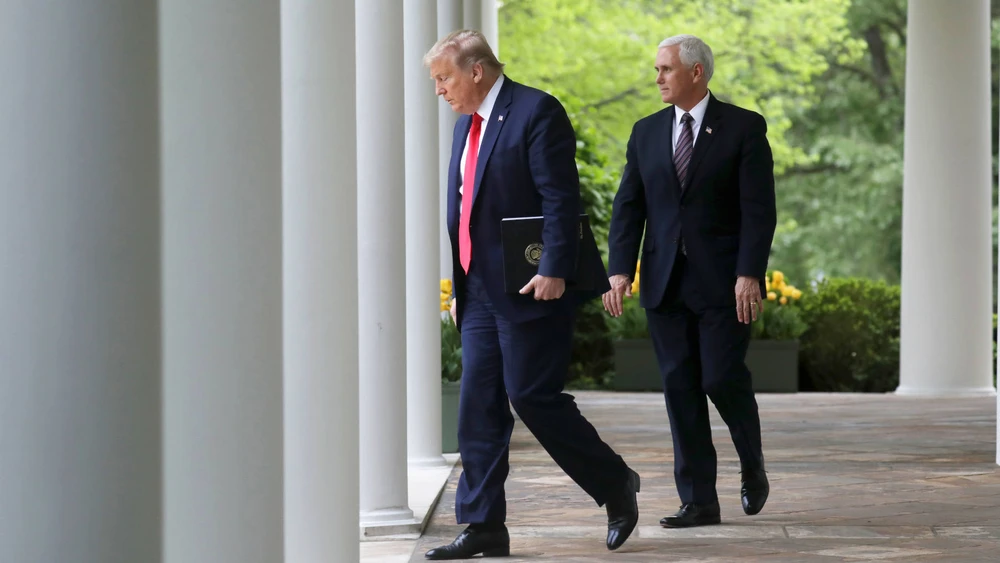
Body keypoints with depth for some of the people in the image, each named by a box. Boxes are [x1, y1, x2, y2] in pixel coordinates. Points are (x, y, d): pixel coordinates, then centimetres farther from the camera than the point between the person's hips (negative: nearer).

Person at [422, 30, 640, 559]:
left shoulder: (537, 112, -10)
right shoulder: (467, 124, 17)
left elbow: (561, 199, -17)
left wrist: (553, 271, -24)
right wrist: (460, 288, 20)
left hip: (531, 290, -8)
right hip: (481, 295, 8)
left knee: (533, 396, -8)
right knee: (478, 408, 3)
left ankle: (615, 485, 11)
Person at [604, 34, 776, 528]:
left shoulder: (743, 128, -2)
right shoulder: (646, 132, 11)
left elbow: (759, 209, -7)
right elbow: (628, 206, 8)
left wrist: (749, 275, -16)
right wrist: (620, 270, -4)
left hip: (723, 282, -4)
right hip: (665, 281, 4)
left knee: (722, 378, -9)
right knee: (680, 387, 1)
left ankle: (752, 464, 20)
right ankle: (698, 502, 4)